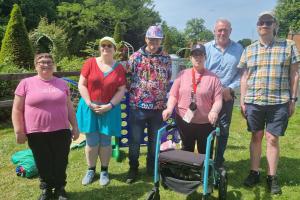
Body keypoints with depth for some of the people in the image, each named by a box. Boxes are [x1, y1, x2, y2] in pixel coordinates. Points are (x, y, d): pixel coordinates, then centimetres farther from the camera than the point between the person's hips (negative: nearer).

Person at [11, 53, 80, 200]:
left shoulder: (62, 83, 8)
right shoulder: (26, 83, 0)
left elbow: (69, 107, 12)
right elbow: (17, 110, 0)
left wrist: (75, 126, 10)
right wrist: (19, 131, -4)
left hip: (61, 132, 2)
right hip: (36, 134, -1)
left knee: (61, 163, 8)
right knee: (43, 164, 11)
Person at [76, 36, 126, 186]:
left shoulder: (119, 68, 0)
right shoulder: (90, 63, -2)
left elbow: (121, 90, -2)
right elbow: (81, 85, -3)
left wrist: (110, 105, -13)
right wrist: (89, 103, -13)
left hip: (109, 109, 0)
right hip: (89, 108, 0)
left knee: (105, 141, 8)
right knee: (91, 141, 7)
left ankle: (104, 171, 26)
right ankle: (91, 170, 27)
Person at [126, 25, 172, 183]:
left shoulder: (166, 59, 5)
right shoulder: (136, 57, -3)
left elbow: (168, 81, 12)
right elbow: (127, 78, 1)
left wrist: (165, 100, 11)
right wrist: (134, 94, 1)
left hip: (158, 107, 2)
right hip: (137, 106, -2)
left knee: (155, 141, 14)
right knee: (135, 140, 9)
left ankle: (152, 168, 32)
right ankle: (133, 169, 27)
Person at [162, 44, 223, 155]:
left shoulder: (213, 78, -2)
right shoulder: (182, 74, 2)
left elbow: (218, 100, -6)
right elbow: (173, 95, 1)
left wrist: (214, 111, -25)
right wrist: (169, 108, -16)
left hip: (205, 123, -1)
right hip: (184, 120, 1)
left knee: (205, 153, 12)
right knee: (186, 151, 19)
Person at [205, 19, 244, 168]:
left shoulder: (239, 49, 3)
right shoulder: (206, 48, -1)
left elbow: (241, 73, 1)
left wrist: (230, 88, -12)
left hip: (227, 97, 1)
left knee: (223, 130, 10)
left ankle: (219, 162, 26)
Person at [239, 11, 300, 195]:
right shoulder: (249, 50, 9)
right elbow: (245, 77, 10)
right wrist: (243, 101, 6)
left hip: (279, 102, -2)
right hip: (254, 101, 2)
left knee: (272, 139, 4)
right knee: (256, 137, 11)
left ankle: (272, 177, 19)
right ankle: (254, 172, 24)